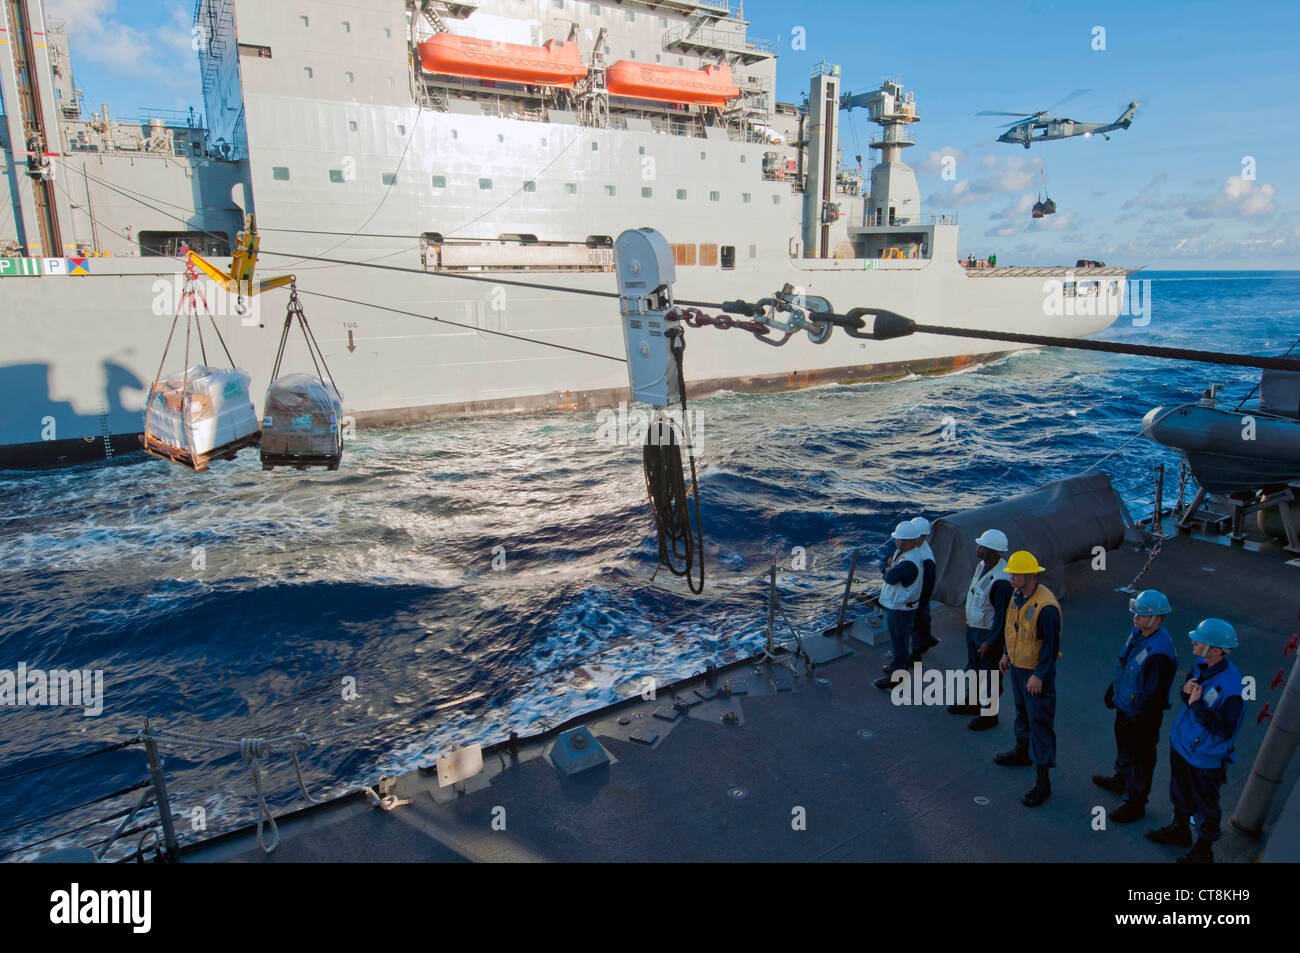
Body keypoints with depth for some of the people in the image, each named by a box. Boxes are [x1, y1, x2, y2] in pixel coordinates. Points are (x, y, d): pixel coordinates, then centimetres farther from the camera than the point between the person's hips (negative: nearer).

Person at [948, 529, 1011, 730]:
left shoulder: (1002, 579, -30)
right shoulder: (982, 565, -2)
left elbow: (1002, 614, -24)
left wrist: (990, 641, -20)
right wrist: (969, 620, 20)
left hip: (989, 631, -9)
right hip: (973, 626, 9)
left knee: (989, 674, 7)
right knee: (973, 667, 24)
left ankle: (989, 715, 24)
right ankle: (973, 703, 43)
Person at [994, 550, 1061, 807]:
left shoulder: (1046, 606, -28)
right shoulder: (1017, 595, -1)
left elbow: (1051, 645, -23)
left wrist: (1039, 675, -21)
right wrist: (1007, 653, 19)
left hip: (1037, 672, -9)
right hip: (1017, 666, 9)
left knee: (1040, 722, -2)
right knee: (1022, 711, 26)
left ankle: (1042, 780, 5)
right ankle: (1023, 751, 48)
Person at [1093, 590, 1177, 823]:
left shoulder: (1160, 653, -34)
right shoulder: (1138, 633, -5)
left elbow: (1154, 693, -28)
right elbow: (1123, 664, 11)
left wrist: (1138, 718, -20)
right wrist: (1113, 688, 19)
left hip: (1143, 717, -9)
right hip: (1125, 707, 9)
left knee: (1140, 758, 11)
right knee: (1124, 745, 30)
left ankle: (1135, 803, 29)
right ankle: (1121, 780, 53)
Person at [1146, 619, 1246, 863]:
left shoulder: (1231, 688, -32)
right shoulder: (1201, 665, -9)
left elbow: (1225, 731, -25)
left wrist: (1198, 705, -29)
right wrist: (1186, 691, -14)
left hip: (1206, 758, -7)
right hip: (1181, 743, 7)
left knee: (1205, 807, 16)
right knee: (1180, 794, 28)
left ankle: (1203, 851, 37)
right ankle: (1180, 830, 51)